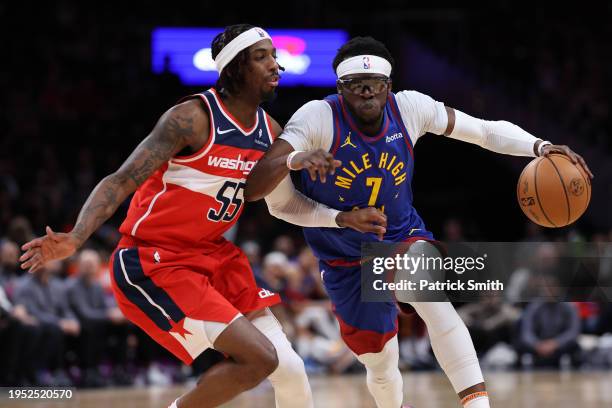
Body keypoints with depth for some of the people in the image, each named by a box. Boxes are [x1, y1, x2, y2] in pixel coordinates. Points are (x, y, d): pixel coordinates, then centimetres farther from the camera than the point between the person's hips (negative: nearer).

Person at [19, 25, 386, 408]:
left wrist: (341, 218, 6)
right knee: (259, 358, -17)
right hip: (153, 263, -8)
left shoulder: (271, 132, 4)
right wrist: (75, 239, -35)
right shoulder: (194, 117, -19)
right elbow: (121, 181, -22)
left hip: (212, 255, 8)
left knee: (289, 369, 1)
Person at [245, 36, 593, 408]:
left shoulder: (410, 107, -15)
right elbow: (254, 188, -31)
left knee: (435, 303, -31)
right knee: (381, 365, 7)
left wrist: (540, 147, -23)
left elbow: (487, 130, -6)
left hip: (402, 236, 1)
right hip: (346, 261, -1)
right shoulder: (319, 118, -24)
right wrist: (293, 159, -52)